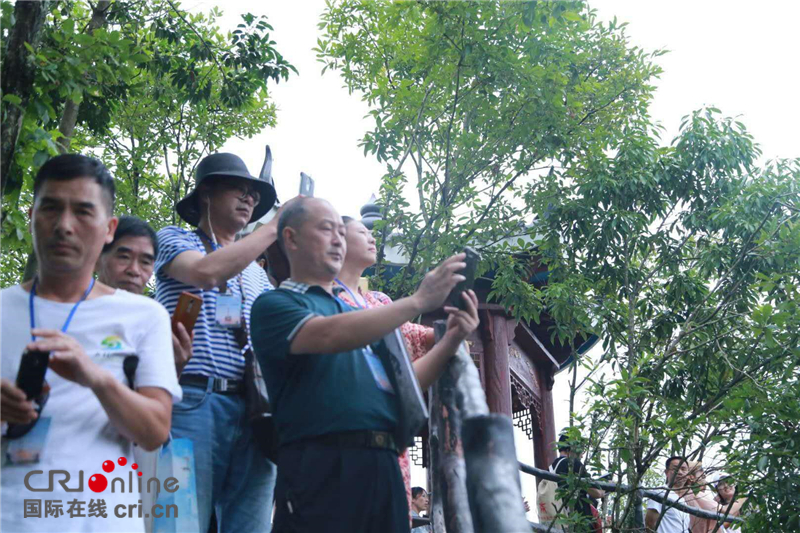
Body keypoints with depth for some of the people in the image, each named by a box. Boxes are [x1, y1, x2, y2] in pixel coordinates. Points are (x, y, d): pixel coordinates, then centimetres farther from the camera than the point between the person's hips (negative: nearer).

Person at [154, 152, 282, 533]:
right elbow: (206, 273, -12)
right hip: (194, 401, -5)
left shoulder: (257, 273, 28)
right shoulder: (175, 239, 10)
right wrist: (274, 227, -5)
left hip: (252, 408, 6)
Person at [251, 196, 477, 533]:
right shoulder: (274, 304, 2)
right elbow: (329, 336, -18)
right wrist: (419, 300, -16)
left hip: (384, 467, 7)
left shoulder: (355, 314, 24)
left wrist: (448, 342, 6)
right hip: (323, 467, -6)